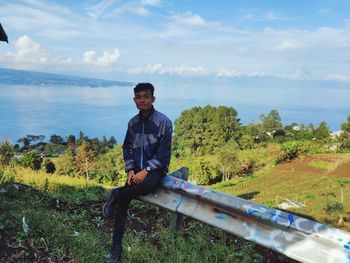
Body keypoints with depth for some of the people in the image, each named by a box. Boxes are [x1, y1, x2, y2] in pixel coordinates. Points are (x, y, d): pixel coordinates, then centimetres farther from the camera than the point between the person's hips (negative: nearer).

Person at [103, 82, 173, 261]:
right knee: (123, 202, -11)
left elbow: (163, 154, -12)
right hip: (137, 169, 4)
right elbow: (127, 148, 12)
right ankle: (116, 248, 2)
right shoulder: (133, 123, 6)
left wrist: (146, 170, -19)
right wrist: (130, 170, -3)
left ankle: (116, 194, -7)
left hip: (155, 168, -4)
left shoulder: (163, 122, -10)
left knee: (147, 185, -37)